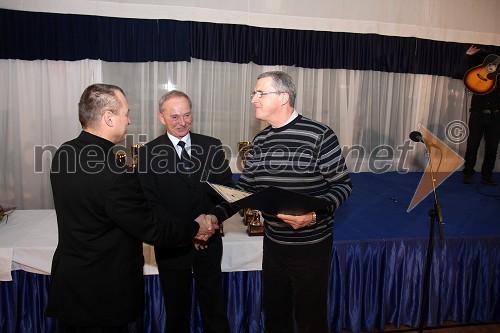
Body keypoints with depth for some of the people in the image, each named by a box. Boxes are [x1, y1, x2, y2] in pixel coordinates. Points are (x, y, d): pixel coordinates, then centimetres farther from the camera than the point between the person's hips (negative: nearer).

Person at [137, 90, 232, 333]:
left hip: (209, 240, 1)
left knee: (214, 306, 13)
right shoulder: (149, 153, -5)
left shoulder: (212, 146, 0)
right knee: (176, 308, 18)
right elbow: (151, 203, -9)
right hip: (171, 244, -1)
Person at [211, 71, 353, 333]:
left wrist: (315, 214, -27)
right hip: (273, 243, 5)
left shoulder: (319, 135, -15)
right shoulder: (260, 142, 3)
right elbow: (243, 189, 5)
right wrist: (215, 216, -9)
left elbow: (342, 185, -12)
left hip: (311, 245, -5)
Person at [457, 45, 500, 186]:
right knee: (472, 145, -2)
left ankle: (487, 175, 12)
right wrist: (468, 56, -2)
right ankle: (468, 173, 5)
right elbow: (462, 71, -2)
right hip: (478, 114, -2)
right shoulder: (478, 75, 8)